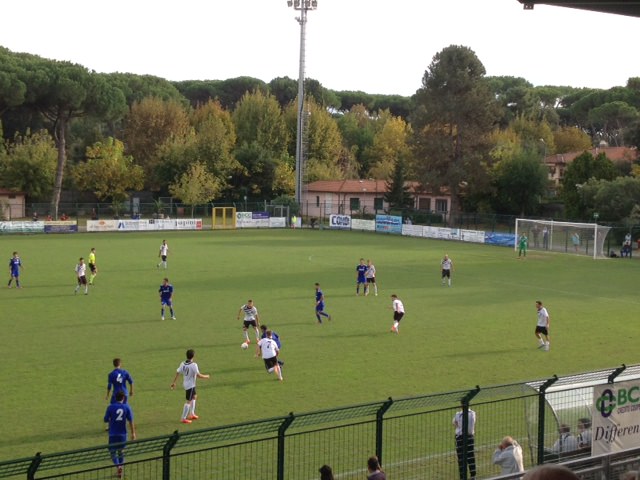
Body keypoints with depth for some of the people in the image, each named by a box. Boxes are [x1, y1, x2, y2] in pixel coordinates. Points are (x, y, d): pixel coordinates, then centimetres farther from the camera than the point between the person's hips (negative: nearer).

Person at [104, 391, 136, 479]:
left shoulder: (110, 407, -6)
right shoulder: (127, 407, -2)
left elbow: (105, 420, -1)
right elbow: (131, 421, -4)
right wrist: (133, 433, 0)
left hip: (113, 434, -2)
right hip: (123, 434, 2)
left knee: (113, 452, 6)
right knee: (121, 451, 20)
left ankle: (118, 466, -18)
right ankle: (120, 466, 24)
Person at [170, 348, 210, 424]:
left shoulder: (183, 364, -3)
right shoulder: (194, 365, -24)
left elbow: (177, 373, 2)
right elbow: (199, 375, -24)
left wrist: (174, 382, 12)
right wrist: (207, 376, -7)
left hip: (186, 384, 8)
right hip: (190, 385, -8)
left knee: (194, 397, 25)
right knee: (189, 401, 0)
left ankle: (192, 414, 32)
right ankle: (183, 418, 4)